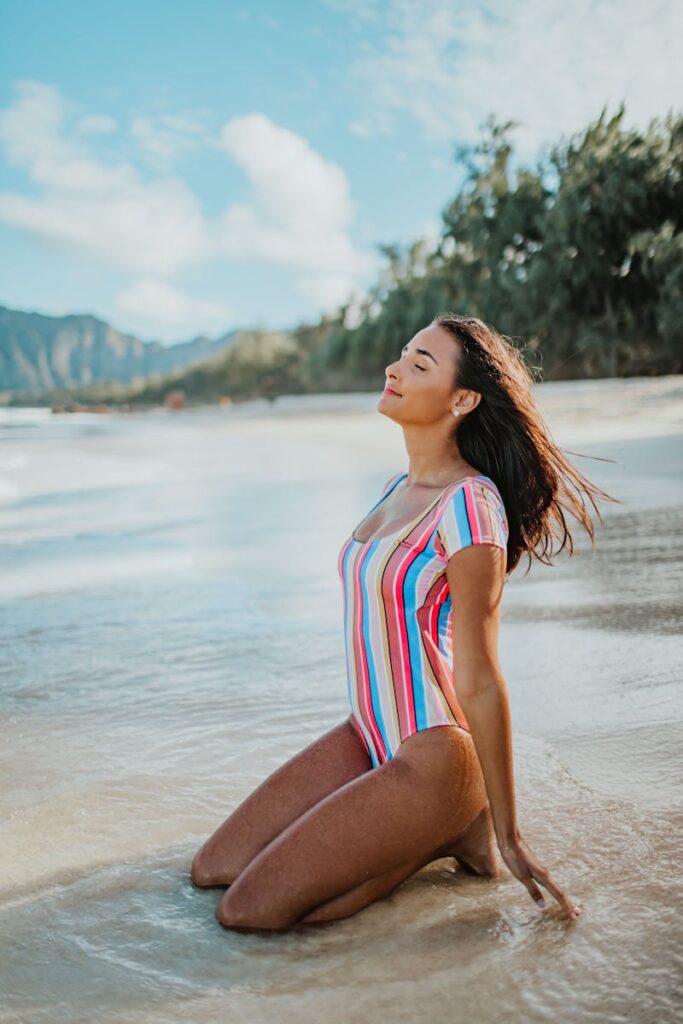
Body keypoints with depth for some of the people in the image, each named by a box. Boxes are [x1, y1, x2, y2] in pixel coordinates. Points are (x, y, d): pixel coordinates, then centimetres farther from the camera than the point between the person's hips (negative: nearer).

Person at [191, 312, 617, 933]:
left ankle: (454, 832, 2)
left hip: (430, 757, -9)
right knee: (212, 870, 8)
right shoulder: (401, 487, 7)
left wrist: (507, 833, -12)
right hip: (366, 738, 9)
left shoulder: (468, 505, -22)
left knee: (247, 911, -11)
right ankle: (420, 829, 13)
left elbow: (480, 680, -19)